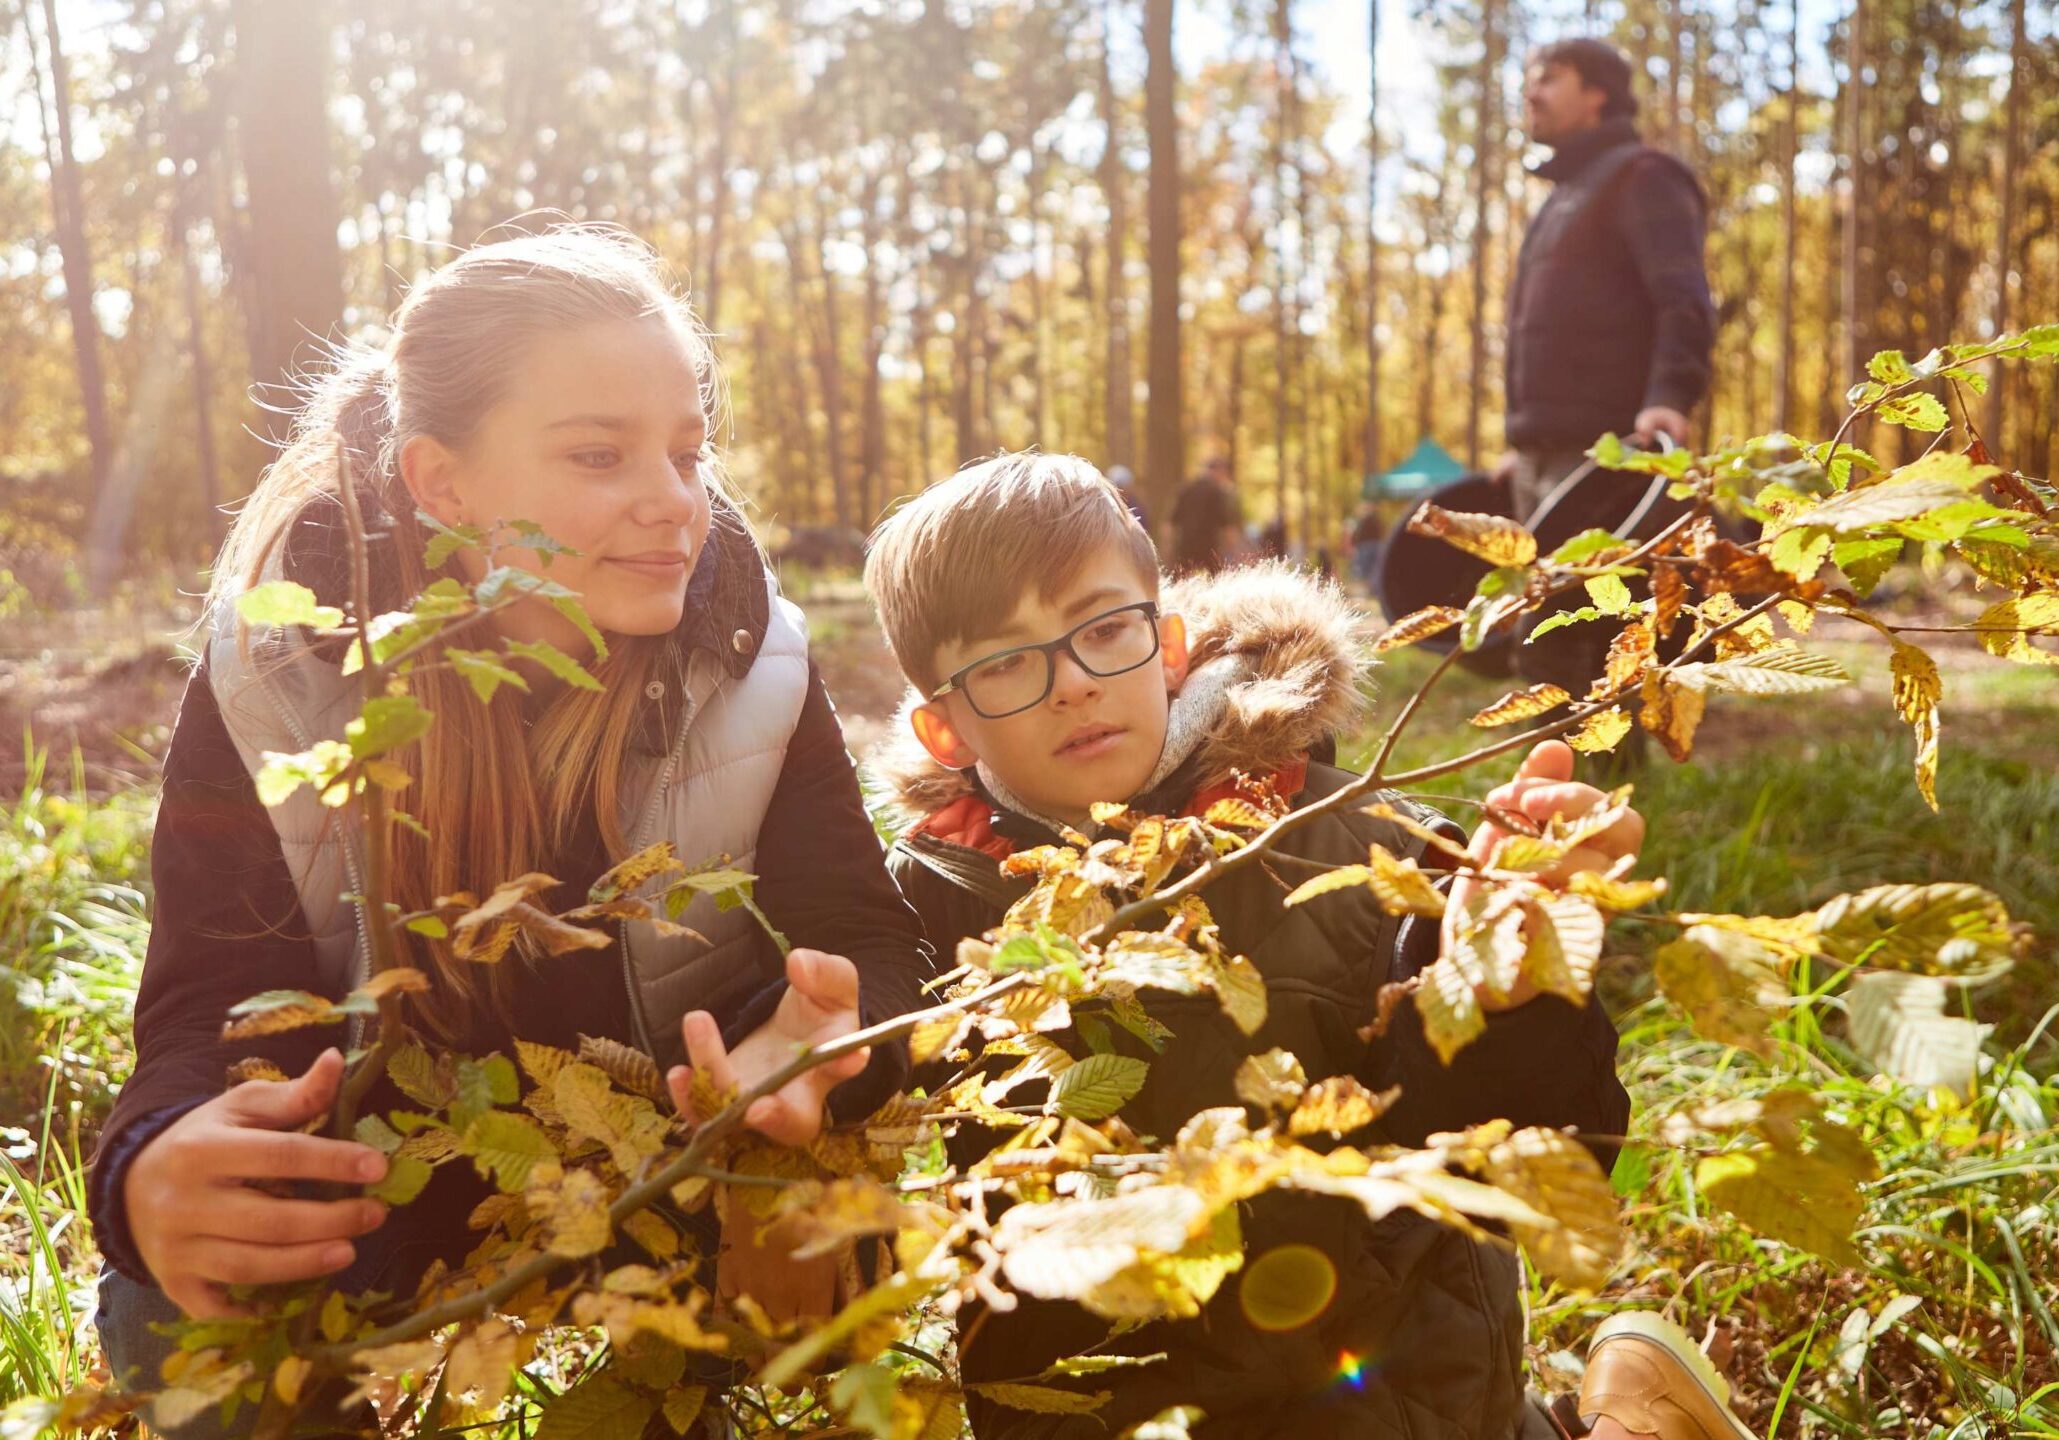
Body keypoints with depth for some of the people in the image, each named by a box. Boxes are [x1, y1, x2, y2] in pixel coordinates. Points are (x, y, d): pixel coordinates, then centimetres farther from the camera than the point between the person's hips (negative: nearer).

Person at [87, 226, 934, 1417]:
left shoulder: (748, 660, -14)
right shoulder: (272, 676, -16)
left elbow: (870, 946, -16)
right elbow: (217, 1002, -19)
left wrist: (814, 1043, -42)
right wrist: (162, 1163, -44)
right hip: (384, 1198, 0)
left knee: (841, 1262, -28)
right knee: (173, 1319, -27)